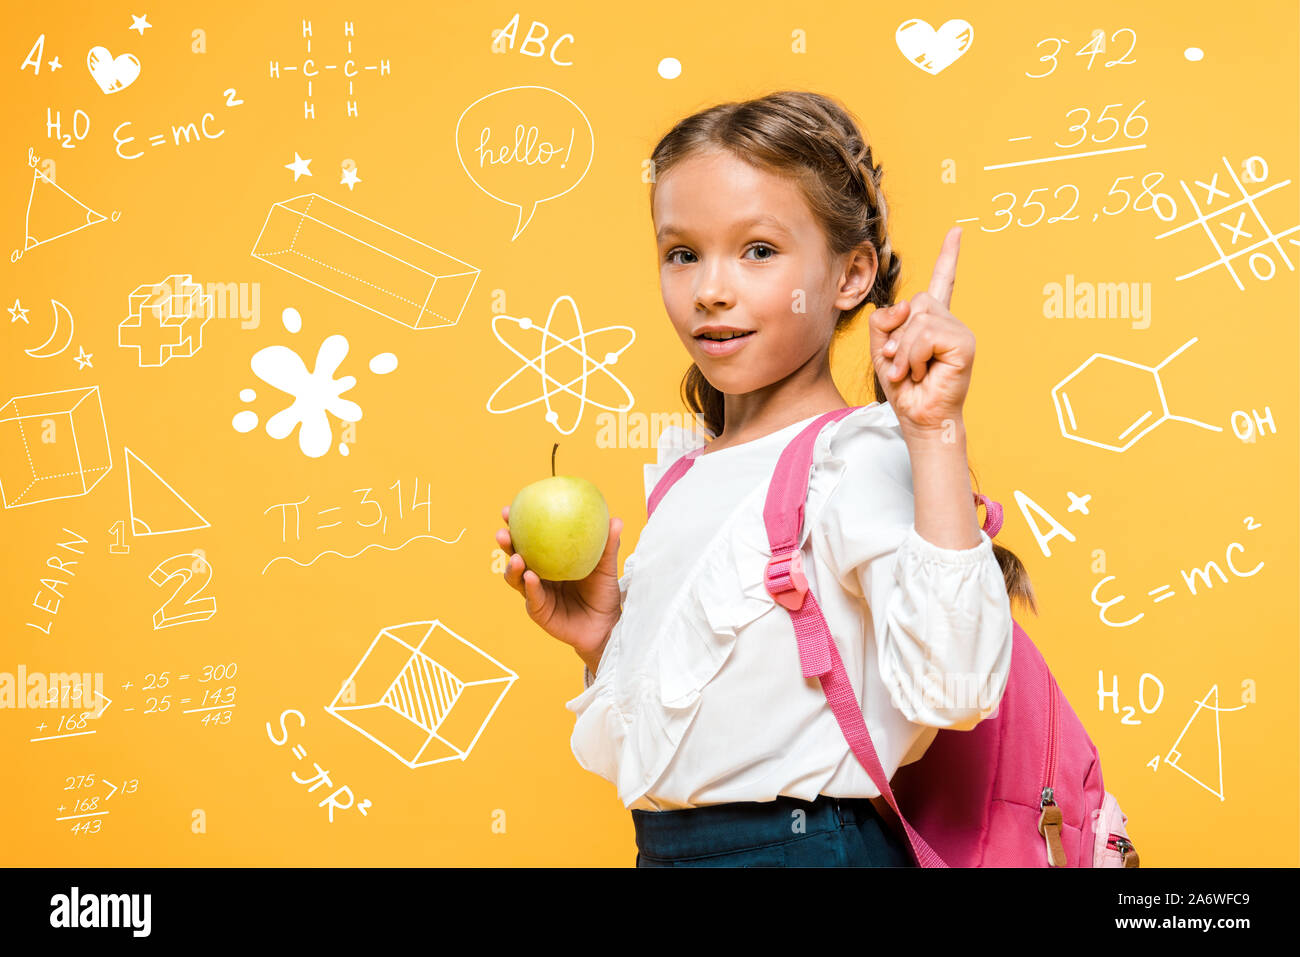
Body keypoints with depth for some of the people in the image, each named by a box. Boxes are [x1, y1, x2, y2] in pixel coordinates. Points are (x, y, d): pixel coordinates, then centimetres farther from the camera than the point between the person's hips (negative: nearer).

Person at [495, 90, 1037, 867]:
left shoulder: (856, 462, -13)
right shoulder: (686, 475, 10)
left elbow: (951, 687, -29)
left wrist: (935, 431, -29)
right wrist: (601, 641, 1)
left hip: (803, 841, -7)